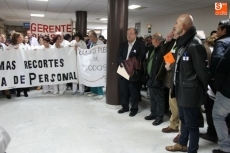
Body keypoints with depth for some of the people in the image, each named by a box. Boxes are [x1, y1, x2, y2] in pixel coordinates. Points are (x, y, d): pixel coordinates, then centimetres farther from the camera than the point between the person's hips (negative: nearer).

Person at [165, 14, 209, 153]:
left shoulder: (194, 45, -20)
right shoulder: (183, 43, 11)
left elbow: (202, 70, -19)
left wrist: (204, 90, -10)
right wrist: (172, 65, 7)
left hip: (190, 91, -10)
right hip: (182, 89, 10)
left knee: (191, 123, 4)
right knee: (184, 119, 23)